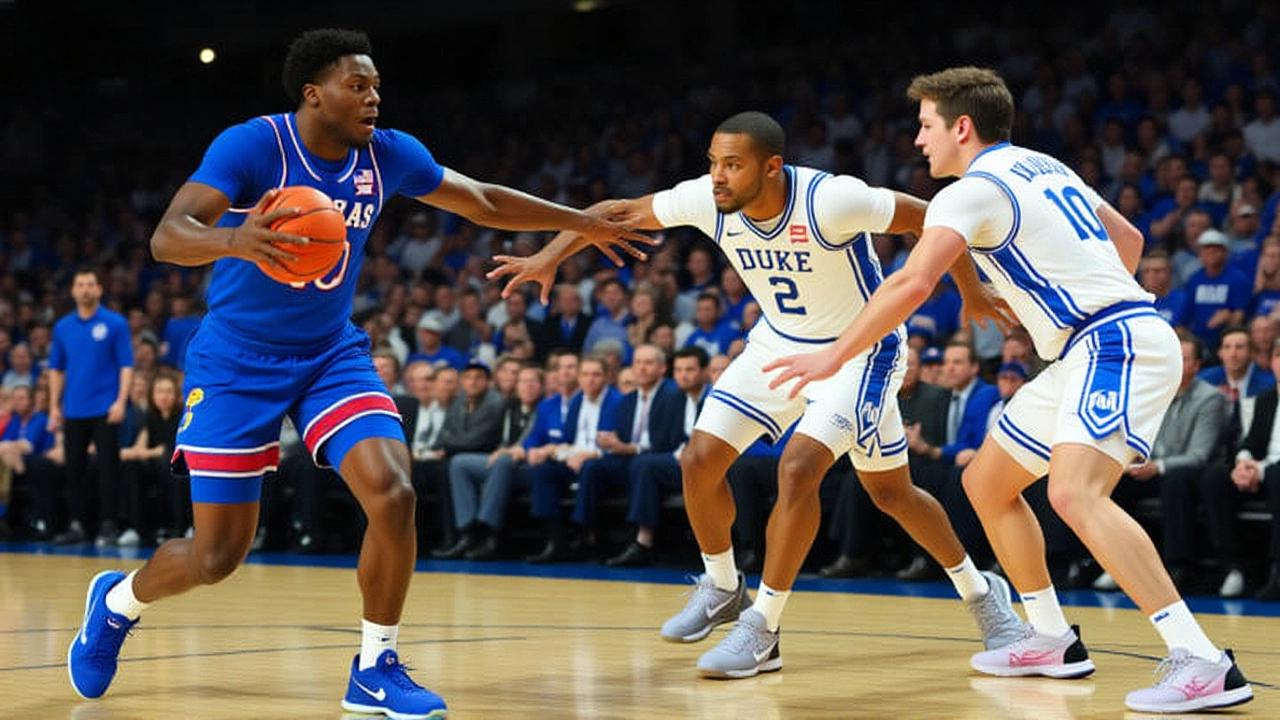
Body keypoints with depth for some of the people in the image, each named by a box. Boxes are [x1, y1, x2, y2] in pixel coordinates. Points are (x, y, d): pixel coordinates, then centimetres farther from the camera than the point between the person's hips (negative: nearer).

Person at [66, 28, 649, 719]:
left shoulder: (388, 154, -5)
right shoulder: (251, 145, -20)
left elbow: (485, 202, 10)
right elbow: (166, 236, -32)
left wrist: (586, 223, 12)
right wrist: (234, 240, -53)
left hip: (331, 354, 4)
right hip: (237, 360, -4)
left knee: (392, 494, -19)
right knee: (218, 554, -2)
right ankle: (117, 600, 32)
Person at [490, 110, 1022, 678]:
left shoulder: (829, 201, -33)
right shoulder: (707, 200, -18)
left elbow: (932, 218, -22)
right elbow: (620, 213, -5)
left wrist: (973, 293, -17)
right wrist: (550, 256, -18)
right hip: (780, 341, 6)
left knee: (797, 468, -20)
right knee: (699, 460, -2)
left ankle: (761, 630, -6)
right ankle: (722, 588, 23)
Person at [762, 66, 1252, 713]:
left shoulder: (973, 190, -9)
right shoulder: (1043, 168, 19)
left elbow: (913, 283, -22)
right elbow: (1128, 238, 28)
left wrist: (832, 357, -17)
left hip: (1115, 345, -10)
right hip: (1090, 353, 10)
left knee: (1075, 493, -29)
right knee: (985, 482, 16)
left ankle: (1203, 663, -33)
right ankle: (1052, 641, 24)